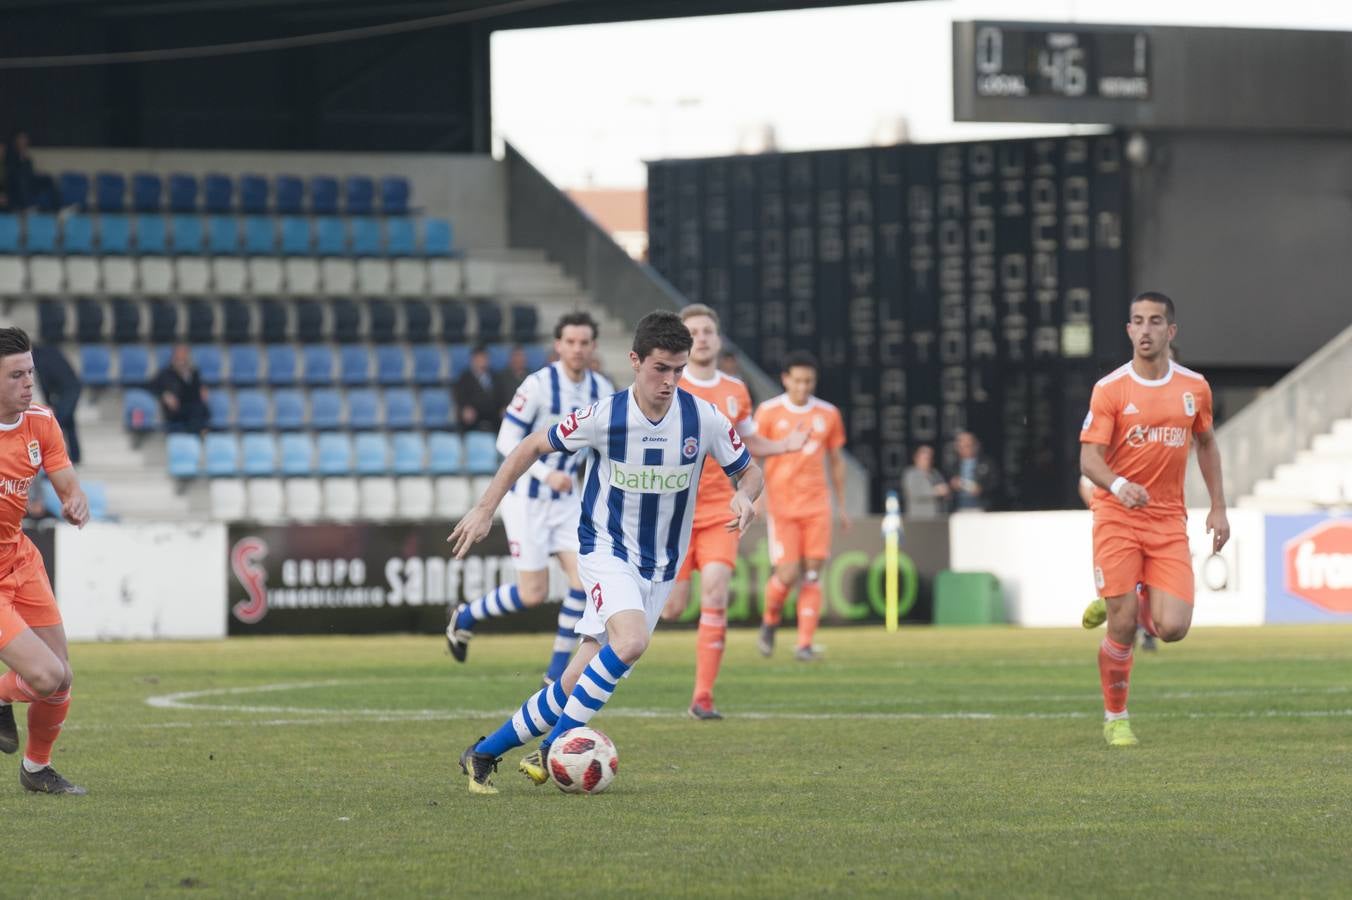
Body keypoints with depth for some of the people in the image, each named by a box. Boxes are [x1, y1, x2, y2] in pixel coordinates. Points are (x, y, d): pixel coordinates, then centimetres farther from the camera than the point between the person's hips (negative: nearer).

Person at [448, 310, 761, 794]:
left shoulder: (705, 419, -10)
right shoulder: (604, 418, -16)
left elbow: (748, 471, 5)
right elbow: (531, 447, -1)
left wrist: (744, 497, -19)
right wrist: (485, 509, -2)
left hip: (661, 566, 3)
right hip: (607, 550, -3)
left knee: (578, 681, 1)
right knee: (630, 641, -32)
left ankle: (485, 753, 15)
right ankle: (553, 748, -18)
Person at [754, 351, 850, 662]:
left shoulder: (828, 414, 7)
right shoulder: (769, 412, -1)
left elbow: (836, 461, 16)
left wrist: (842, 506, 16)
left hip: (817, 504, 3)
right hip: (781, 504, -2)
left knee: (813, 574, -5)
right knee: (788, 574, -10)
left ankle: (805, 644, -4)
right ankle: (770, 620, 20)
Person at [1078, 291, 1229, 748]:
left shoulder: (1194, 387, 5)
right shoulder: (1109, 389, -6)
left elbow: (1206, 443, 20)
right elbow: (1089, 457, -11)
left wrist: (1218, 508, 15)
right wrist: (1116, 484, -32)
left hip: (1169, 522, 3)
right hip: (1117, 519, -3)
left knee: (1172, 628, -10)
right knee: (1122, 629, -8)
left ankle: (1135, 604, 26)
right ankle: (1115, 718, 13)